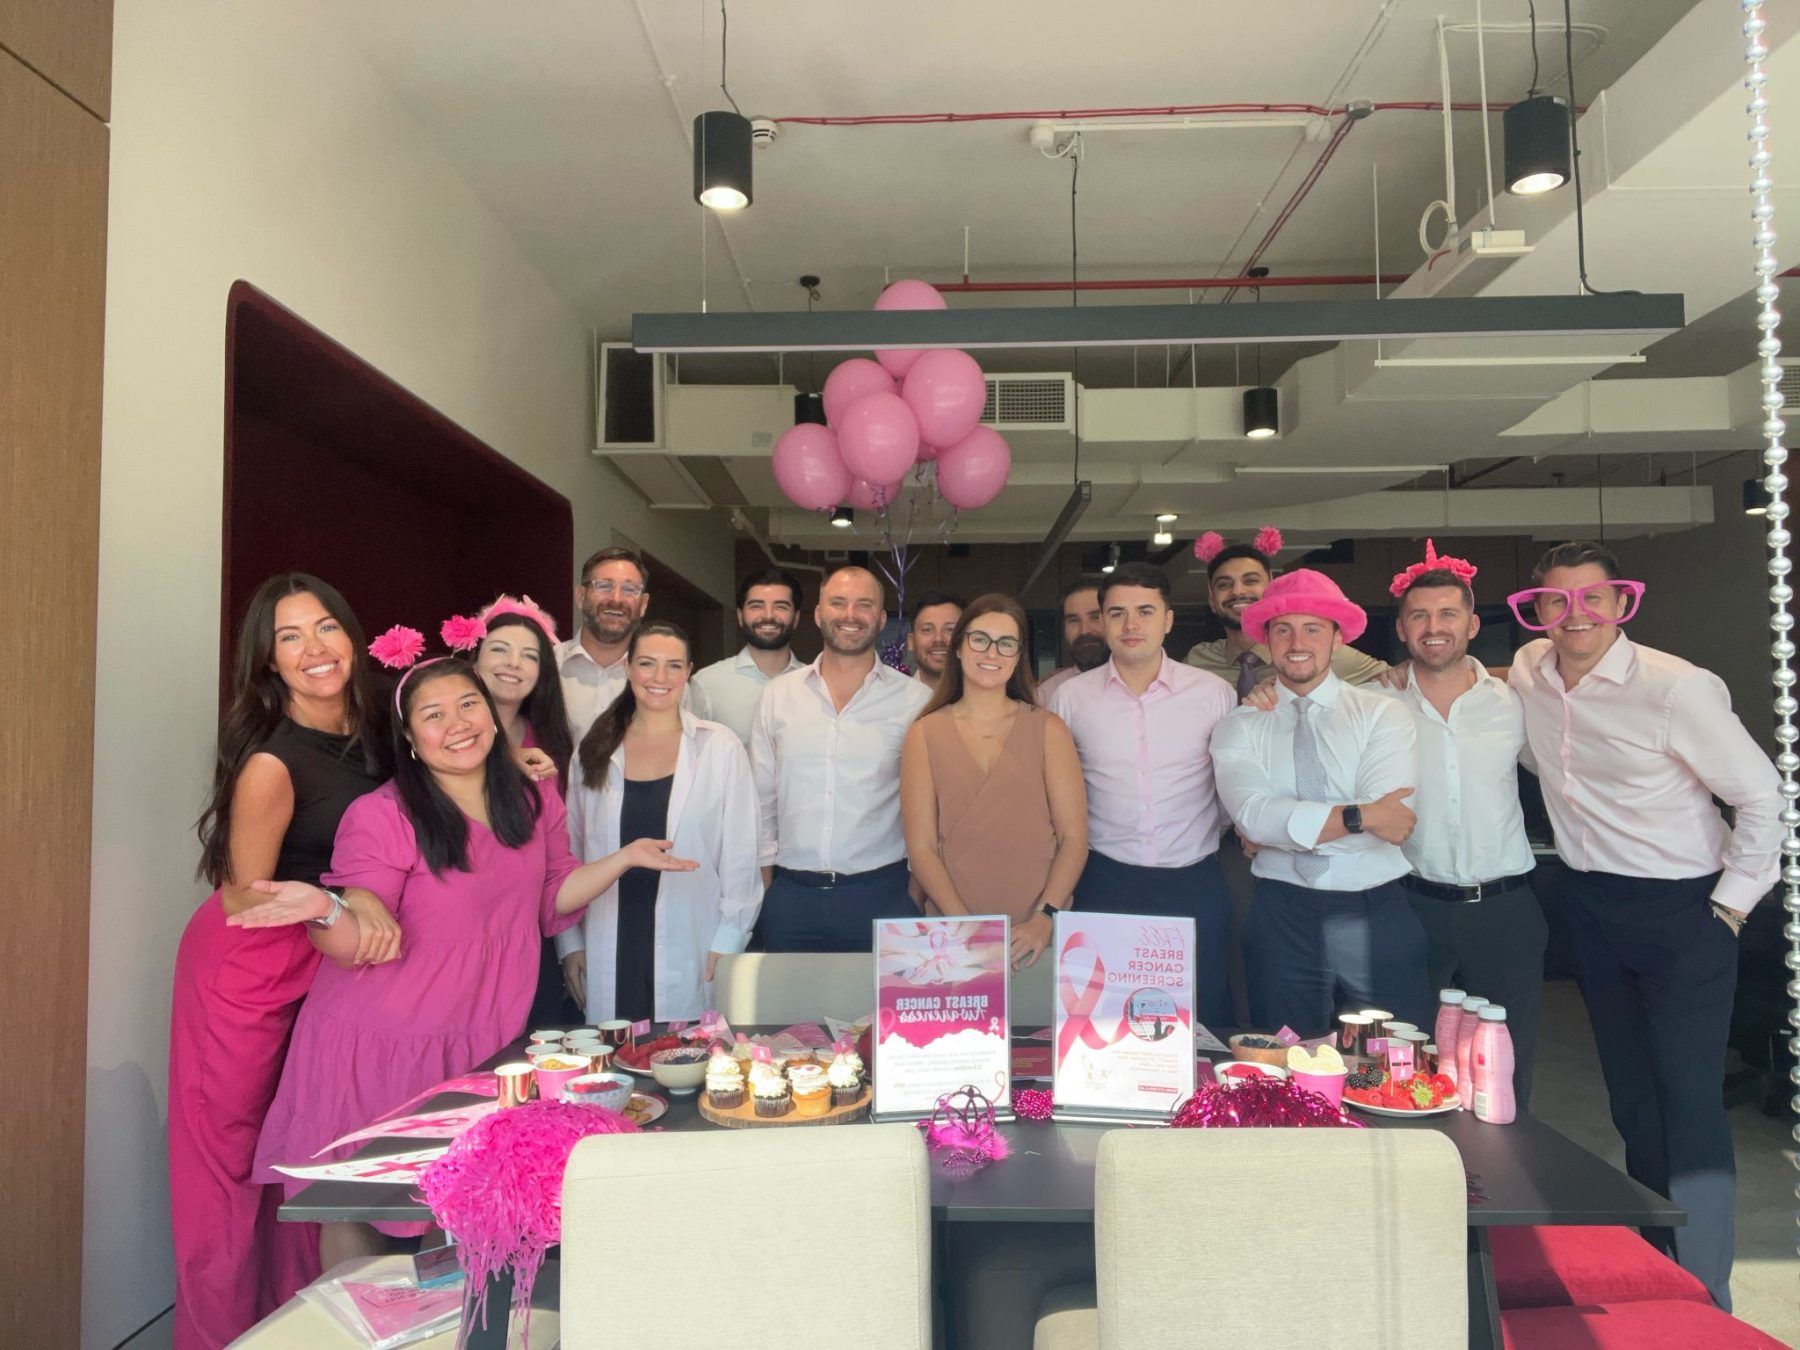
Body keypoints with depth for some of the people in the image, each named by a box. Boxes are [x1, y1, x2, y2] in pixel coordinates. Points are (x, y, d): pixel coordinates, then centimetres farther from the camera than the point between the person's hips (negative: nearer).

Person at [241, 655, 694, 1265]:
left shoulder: (534, 800, 2)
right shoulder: (379, 816, -15)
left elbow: (551, 898, 11)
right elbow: (358, 945, -15)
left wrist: (625, 858, 1)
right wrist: (325, 909, -36)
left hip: (482, 1042, 4)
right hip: (379, 1047, -4)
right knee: (354, 1209, 7)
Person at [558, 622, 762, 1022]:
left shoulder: (720, 747, 0)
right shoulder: (594, 750, 7)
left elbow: (740, 854, 0)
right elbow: (570, 850, 11)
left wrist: (727, 944, -5)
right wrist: (570, 943, 8)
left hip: (689, 955, -2)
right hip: (609, 954, 2)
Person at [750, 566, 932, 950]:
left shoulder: (916, 700, -2)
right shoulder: (778, 695, 5)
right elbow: (761, 797, 9)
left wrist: (916, 888, 0)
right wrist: (764, 877, 6)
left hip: (881, 895, -2)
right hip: (790, 895, 2)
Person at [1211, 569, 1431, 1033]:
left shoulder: (1382, 713, 1)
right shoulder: (1239, 727, 3)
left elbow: (1390, 823, -12)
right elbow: (1253, 816, -14)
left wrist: (1283, 824, -9)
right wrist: (1360, 816, -20)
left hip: (1378, 917, 0)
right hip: (1283, 920, 1)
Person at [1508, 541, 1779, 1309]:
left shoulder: (1677, 688, -18)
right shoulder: (1526, 675, -1)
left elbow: (1762, 796, -11)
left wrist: (1732, 906, -10)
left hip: (1682, 908, -5)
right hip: (1590, 906, 6)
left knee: (1690, 1100, -6)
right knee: (1630, 1093, 16)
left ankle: (1703, 1296, 6)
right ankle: (1655, 1260, 32)